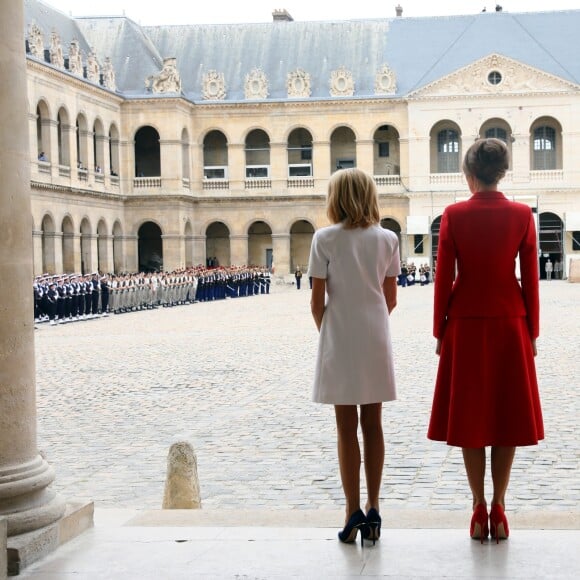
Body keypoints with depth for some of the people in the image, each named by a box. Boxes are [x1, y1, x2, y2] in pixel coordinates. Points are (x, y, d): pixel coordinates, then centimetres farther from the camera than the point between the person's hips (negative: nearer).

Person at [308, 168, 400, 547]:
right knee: (373, 424, 11)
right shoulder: (387, 239, 1)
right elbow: (390, 299, 4)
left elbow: (317, 301, -6)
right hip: (376, 340, 3)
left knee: (347, 428, 4)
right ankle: (373, 511, 13)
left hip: (340, 342, -2)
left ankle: (354, 513, 4)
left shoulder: (325, 239, -7)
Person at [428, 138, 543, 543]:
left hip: (465, 326, -1)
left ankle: (479, 508, 8)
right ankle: (499, 507, 10)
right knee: (508, 415, 9)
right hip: (510, 325, 1)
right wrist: (532, 332, 7)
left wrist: (440, 331, 4)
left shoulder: (454, 215, -6)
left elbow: (444, 279, -5)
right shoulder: (522, 215, -2)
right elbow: (530, 279, -1)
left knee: (470, 416, 7)